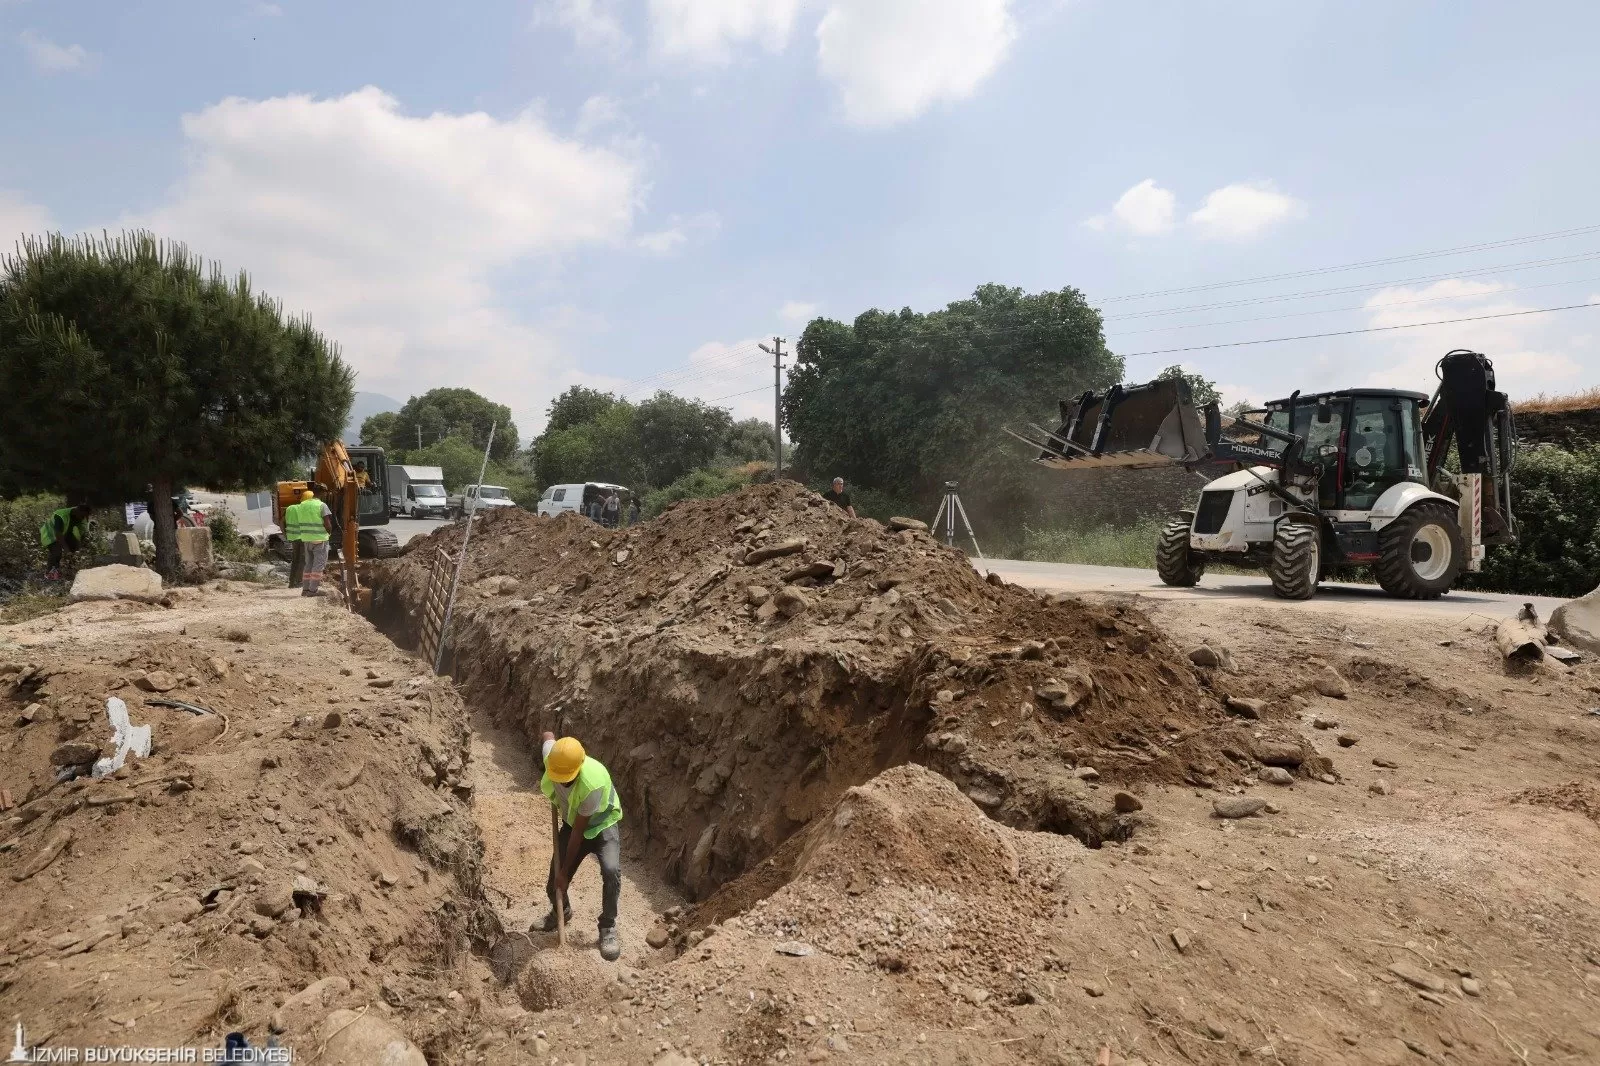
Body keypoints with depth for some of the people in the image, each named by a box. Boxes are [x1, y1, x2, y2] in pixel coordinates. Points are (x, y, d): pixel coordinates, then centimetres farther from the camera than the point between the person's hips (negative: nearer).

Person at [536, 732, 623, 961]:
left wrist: (565, 871, -22)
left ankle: (608, 927, -8)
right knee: (553, 886, 4)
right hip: (572, 823, 5)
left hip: (602, 824, -5)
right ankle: (561, 910, 40)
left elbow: (578, 832, -30)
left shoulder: (593, 784, -39)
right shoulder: (551, 756, -25)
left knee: (611, 870, -32)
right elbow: (549, 736, 2)